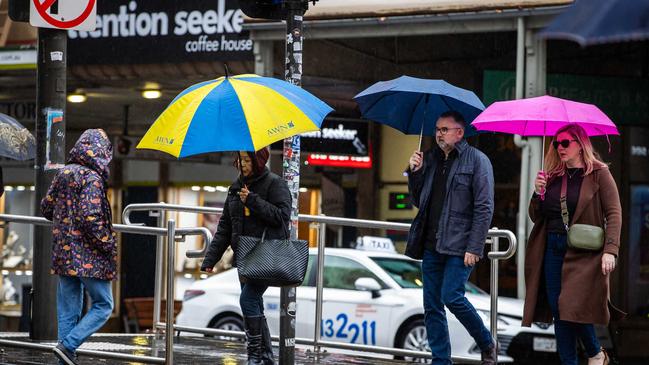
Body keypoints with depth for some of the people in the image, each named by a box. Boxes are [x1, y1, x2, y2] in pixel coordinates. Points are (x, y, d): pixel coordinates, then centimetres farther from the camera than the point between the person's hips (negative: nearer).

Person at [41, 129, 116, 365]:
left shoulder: (64, 173, 7)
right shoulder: (92, 177, -15)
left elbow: (46, 207, 15)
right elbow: (90, 217, -23)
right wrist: (107, 244, -12)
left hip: (63, 254, 7)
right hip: (88, 256, -7)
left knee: (67, 310, 11)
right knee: (103, 306, 4)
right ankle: (68, 345, -9)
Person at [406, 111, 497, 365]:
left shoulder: (477, 160, -3)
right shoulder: (430, 159, 15)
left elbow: (484, 208, -8)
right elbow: (418, 201, 21)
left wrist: (474, 248, -15)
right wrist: (414, 172, 4)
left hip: (459, 246, -6)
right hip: (431, 245, 6)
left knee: (452, 296, -16)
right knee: (432, 306, 4)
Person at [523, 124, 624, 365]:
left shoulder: (599, 174, 0)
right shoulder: (552, 177, 14)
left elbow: (614, 214, -6)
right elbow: (536, 217, 17)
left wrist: (610, 250, -18)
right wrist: (538, 193, -2)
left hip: (583, 252, -5)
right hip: (552, 250, 5)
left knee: (573, 306, -13)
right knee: (558, 311, 2)